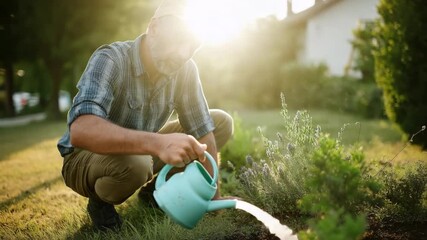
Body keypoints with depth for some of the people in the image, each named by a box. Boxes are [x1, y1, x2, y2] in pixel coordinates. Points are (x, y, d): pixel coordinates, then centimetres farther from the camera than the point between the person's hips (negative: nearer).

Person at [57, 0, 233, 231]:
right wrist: (157, 143, -59)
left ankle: (153, 189, 8)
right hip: (85, 159, -5)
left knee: (221, 122, -5)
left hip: (141, 153, 6)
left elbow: (202, 130, -7)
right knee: (132, 163, -40)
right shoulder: (110, 60, -29)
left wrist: (214, 197, -12)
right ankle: (100, 201, -4)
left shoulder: (186, 69, -13)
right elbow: (81, 131, -45)